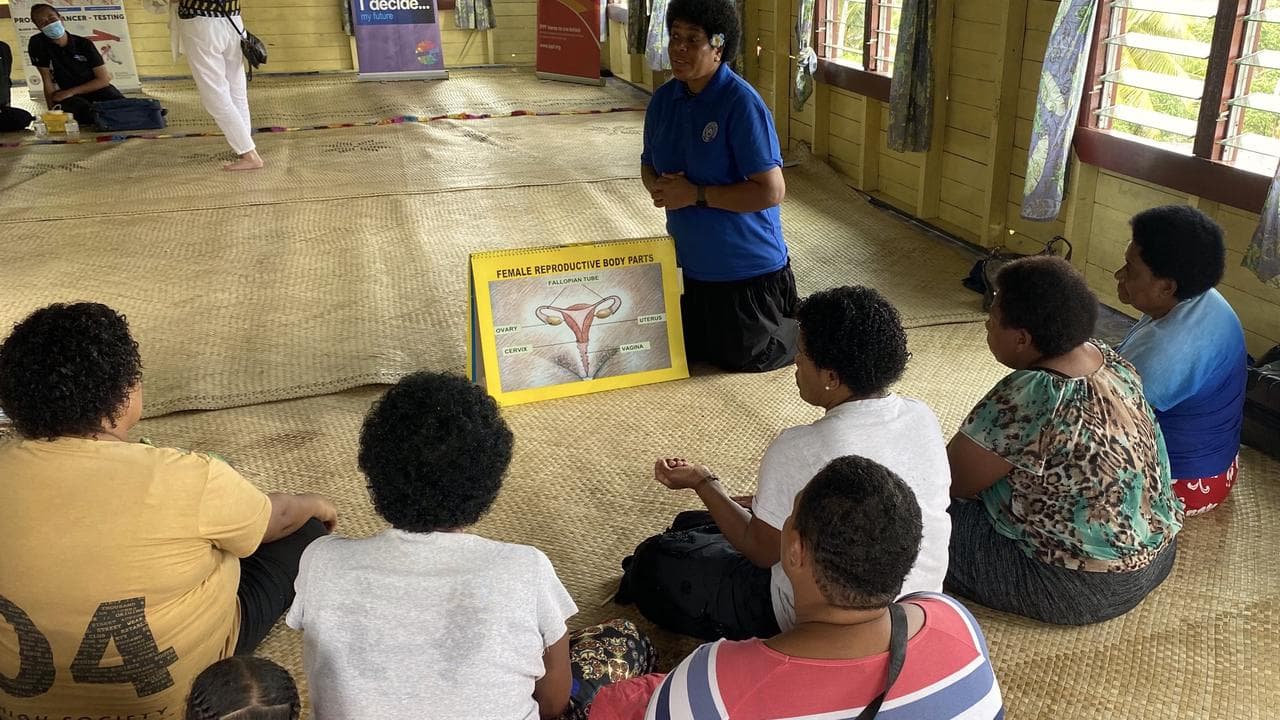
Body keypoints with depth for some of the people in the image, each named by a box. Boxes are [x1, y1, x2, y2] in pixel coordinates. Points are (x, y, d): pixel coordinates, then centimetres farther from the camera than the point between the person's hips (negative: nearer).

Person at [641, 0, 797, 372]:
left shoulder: (742, 104, -22)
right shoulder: (664, 99, -1)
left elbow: (771, 190, -26)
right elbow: (649, 165, 13)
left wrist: (695, 194, -24)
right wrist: (658, 187, -11)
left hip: (745, 267, -7)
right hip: (688, 261, 7)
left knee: (744, 357, 7)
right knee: (684, 349, 19)